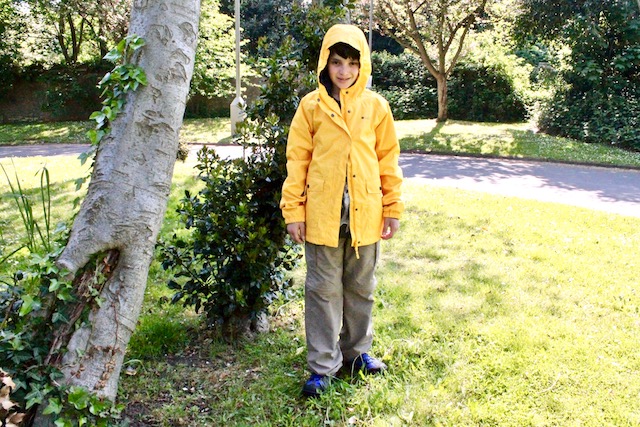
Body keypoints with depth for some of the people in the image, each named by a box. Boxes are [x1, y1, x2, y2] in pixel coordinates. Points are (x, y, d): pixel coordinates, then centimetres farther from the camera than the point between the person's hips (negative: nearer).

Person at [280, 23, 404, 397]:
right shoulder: (311, 106, -2)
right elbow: (297, 160, -1)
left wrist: (393, 208, 5)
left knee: (361, 288, 15)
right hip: (322, 215, -2)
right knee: (323, 290, 6)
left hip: (365, 215, 2)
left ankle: (357, 350, 34)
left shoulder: (376, 106, 2)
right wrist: (293, 211, -5)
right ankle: (323, 366, 17)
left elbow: (388, 160, 6)